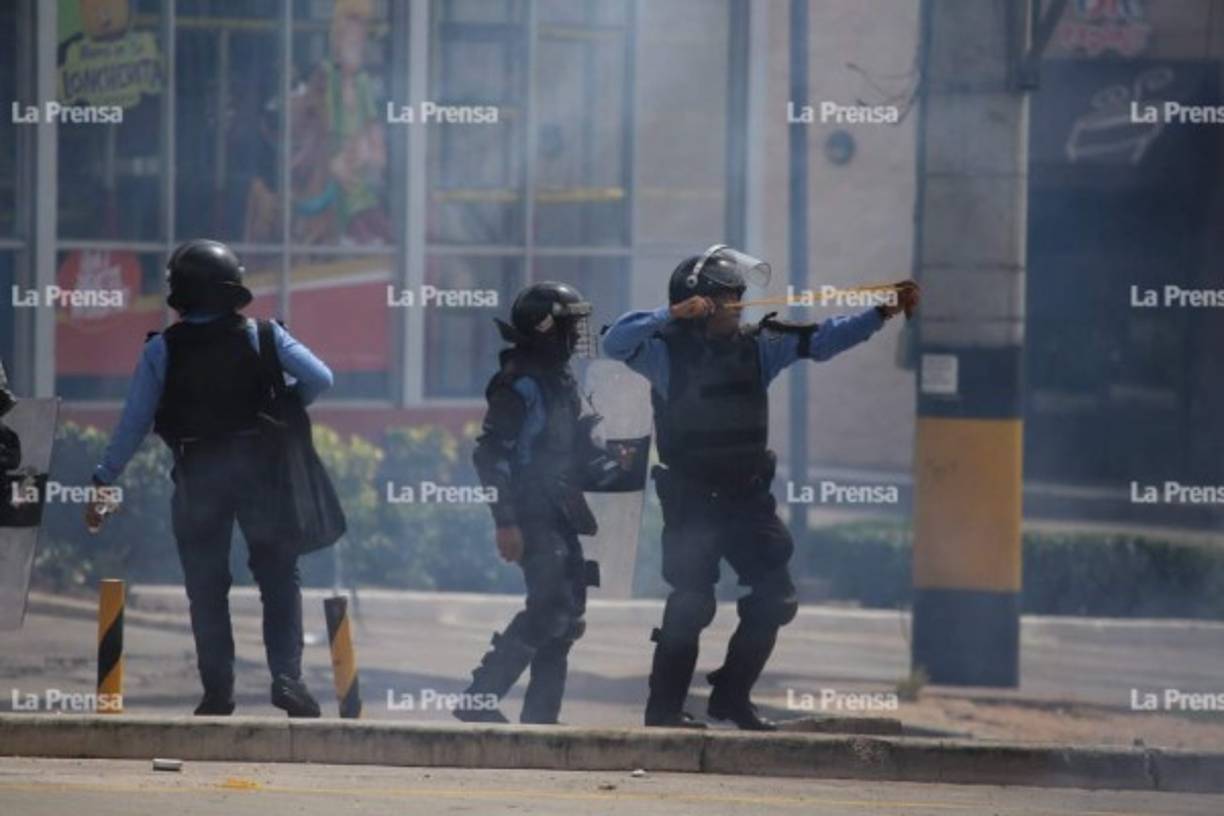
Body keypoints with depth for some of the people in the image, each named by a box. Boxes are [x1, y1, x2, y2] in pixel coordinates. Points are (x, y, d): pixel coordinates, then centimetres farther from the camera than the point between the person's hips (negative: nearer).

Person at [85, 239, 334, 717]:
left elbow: (135, 421, -4)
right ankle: (287, 675, -6)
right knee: (278, 577, 8)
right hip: (258, 464, 0)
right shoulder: (260, 337, -2)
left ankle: (218, 691, 4)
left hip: (197, 475, 0)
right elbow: (319, 378, -10)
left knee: (206, 587, 8)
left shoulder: (162, 350, -3)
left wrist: (104, 481, 2)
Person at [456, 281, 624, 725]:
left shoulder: (560, 382, 16)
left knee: (568, 611, 8)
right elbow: (491, 454, -19)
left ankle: (541, 711, 12)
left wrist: (614, 471, 8)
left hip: (559, 516, 10)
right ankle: (479, 699, -13)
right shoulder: (520, 385, -14)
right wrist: (505, 521, -23)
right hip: (533, 517, -10)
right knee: (550, 607, -16)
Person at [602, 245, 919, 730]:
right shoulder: (668, 351, -7)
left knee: (774, 598, 2)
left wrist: (882, 313, -4)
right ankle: (665, 706, 2)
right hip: (691, 502, -5)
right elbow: (616, 342, -21)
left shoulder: (757, 347, 6)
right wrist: (673, 314, -29)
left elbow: (820, 341, 4)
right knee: (691, 604, -8)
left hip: (747, 497, 5)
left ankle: (731, 697, 15)